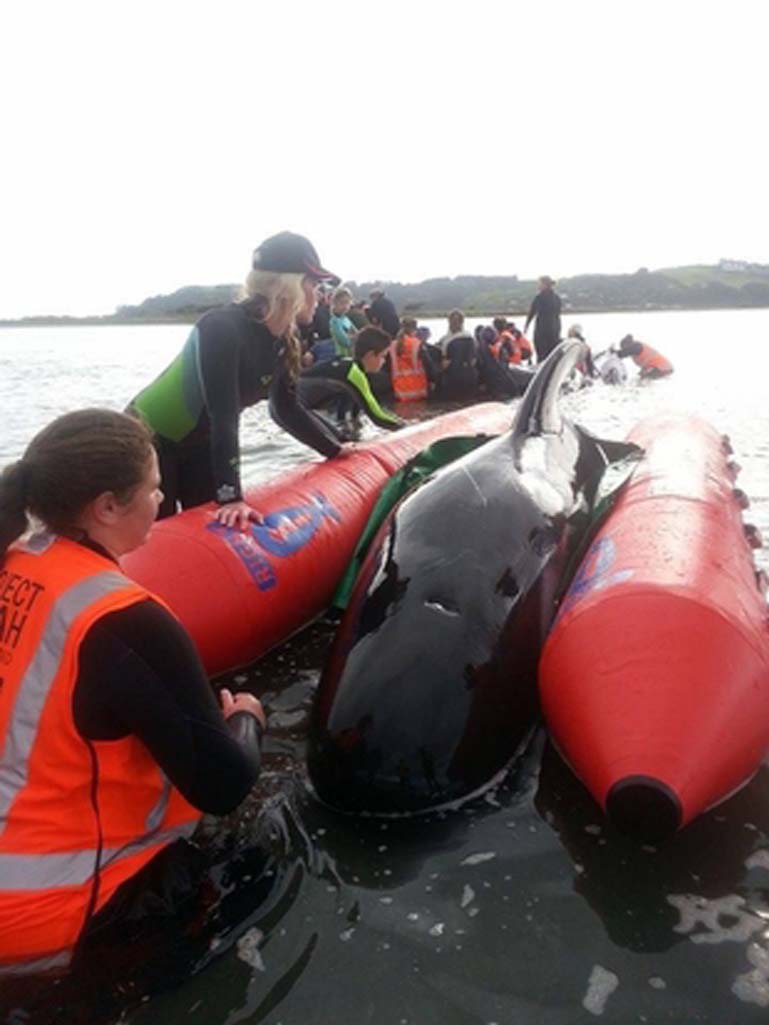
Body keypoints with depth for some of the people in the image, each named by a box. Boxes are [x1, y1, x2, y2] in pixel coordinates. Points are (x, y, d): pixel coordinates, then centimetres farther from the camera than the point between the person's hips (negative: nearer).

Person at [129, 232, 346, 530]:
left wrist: (337, 450, 7)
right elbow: (223, 416, -39)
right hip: (150, 441, -8)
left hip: (199, 444, 8)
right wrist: (231, 497, -43)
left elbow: (287, 408, 6)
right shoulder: (222, 329, -32)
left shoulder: (283, 340, -6)